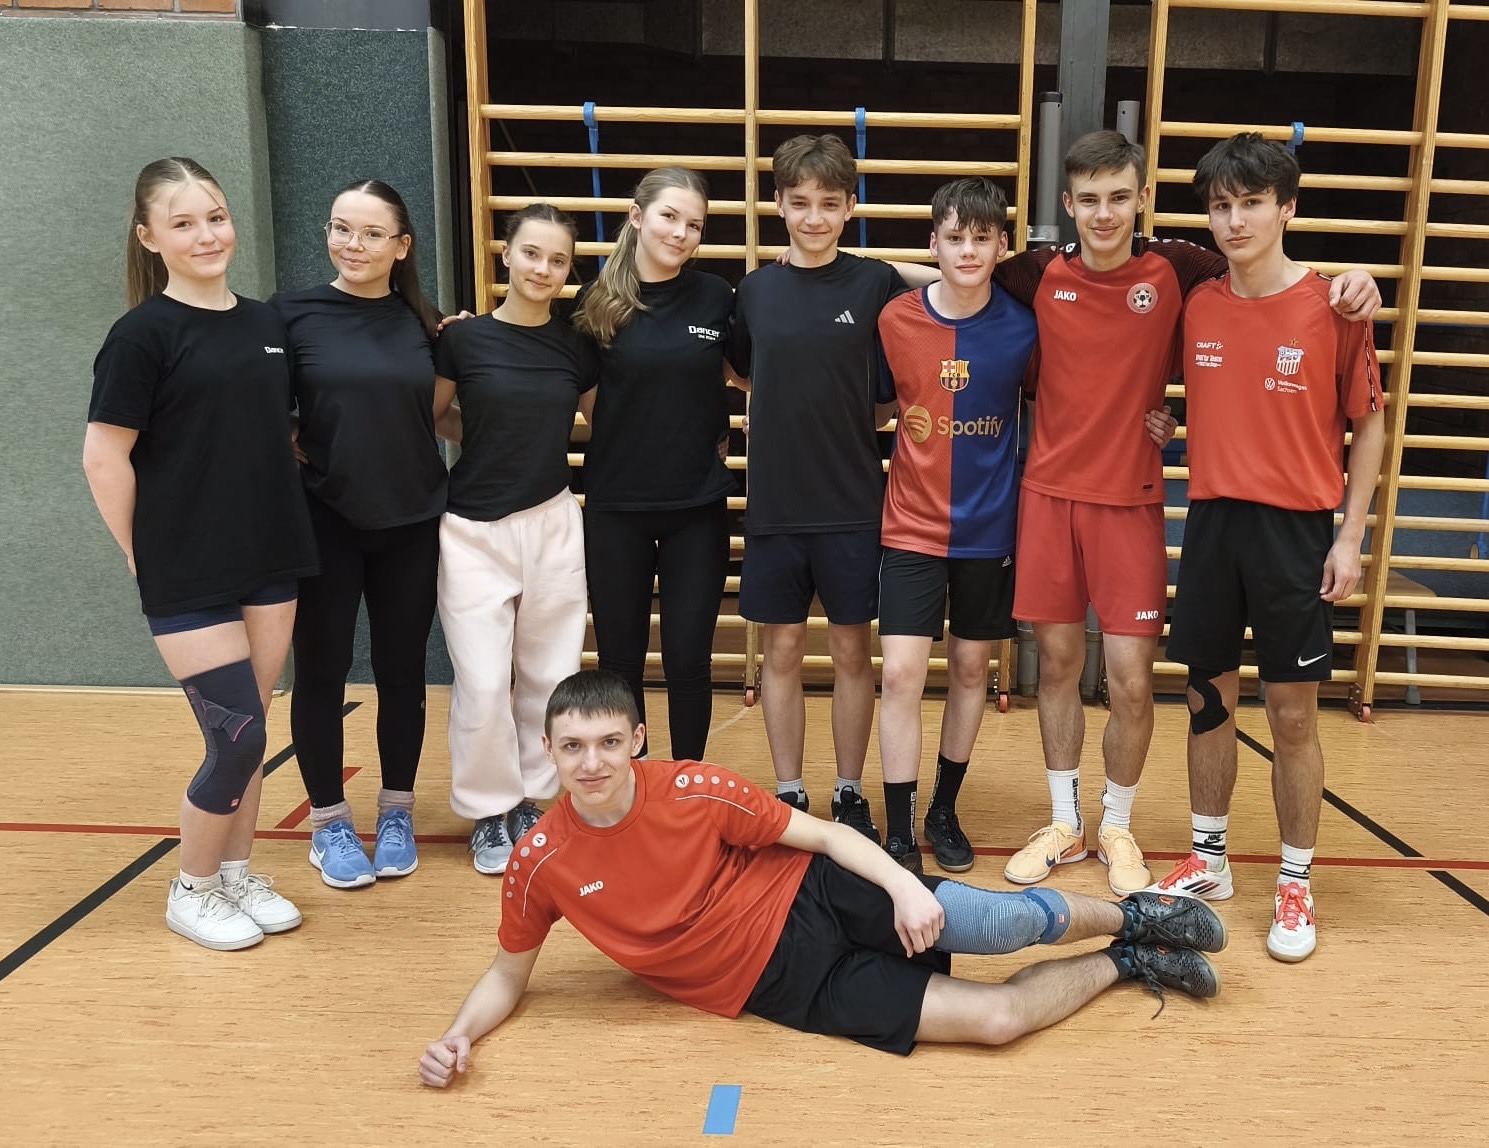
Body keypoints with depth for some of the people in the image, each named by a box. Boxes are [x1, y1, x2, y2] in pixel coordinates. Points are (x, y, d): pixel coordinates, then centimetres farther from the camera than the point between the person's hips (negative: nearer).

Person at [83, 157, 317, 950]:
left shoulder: (265, 323, 7)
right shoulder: (143, 333, -10)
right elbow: (103, 457, -10)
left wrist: (282, 522, 9)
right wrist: (142, 558, -6)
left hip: (270, 563, 5)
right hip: (189, 576, -5)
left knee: (246, 731, 12)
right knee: (237, 737, -4)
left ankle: (237, 873, 29)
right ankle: (191, 891, 18)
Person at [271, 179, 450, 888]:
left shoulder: (422, 322, 4)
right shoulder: (292, 314, -5)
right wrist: (307, 458, -10)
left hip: (412, 523, 3)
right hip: (324, 523, -2)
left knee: (401, 671, 10)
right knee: (321, 673, 6)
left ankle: (396, 814, 26)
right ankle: (328, 822, 23)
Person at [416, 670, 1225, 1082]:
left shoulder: (694, 791, -16)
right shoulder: (539, 864, -12)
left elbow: (825, 834, -8)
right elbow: (508, 974, 4)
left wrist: (903, 883, -23)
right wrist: (458, 1036, -14)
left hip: (813, 898, 0)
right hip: (782, 985, 0)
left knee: (1009, 923, -18)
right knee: (994, 1017, -13)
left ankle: (1132, 915, 18)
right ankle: (1127, 964, 17)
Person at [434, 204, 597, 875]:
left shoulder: (576, 348, 2)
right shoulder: (463, 339, -4)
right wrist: (484, 440, -2)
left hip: (552, 524, 3)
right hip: (474, 532, -2)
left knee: (550, 676, 8)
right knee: (483, 682, -3)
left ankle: (533, 800, 26)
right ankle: (490, 813, 16)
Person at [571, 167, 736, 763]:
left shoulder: (716, 296, -2)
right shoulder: (598, 301, -2)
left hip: (698, 506, 0)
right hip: (615, 506, 0)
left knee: (688, 661, 6)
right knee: (620, 660, 10)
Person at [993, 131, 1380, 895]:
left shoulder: (1175, 269, -5)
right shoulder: (1040, 274, -1)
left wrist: (1350, 283, -11)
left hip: (1131, 501, -1)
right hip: (1049, 494, 1)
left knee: (1131, 681, -1)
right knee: (1057, 663, 9)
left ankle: (1117, 827, 23)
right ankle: (1064, 823, 26)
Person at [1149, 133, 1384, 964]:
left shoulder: (1332, 307, -7)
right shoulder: (1198, 307, 3)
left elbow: (1370, 423, -2)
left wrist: (1351, 536, -5)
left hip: (1296, 528, -3)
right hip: (1213, 521, 4)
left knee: (1293, 714, 3)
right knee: (1209, 699, 11)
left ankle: (1296, 885, 19)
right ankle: (1209, 863, 27)